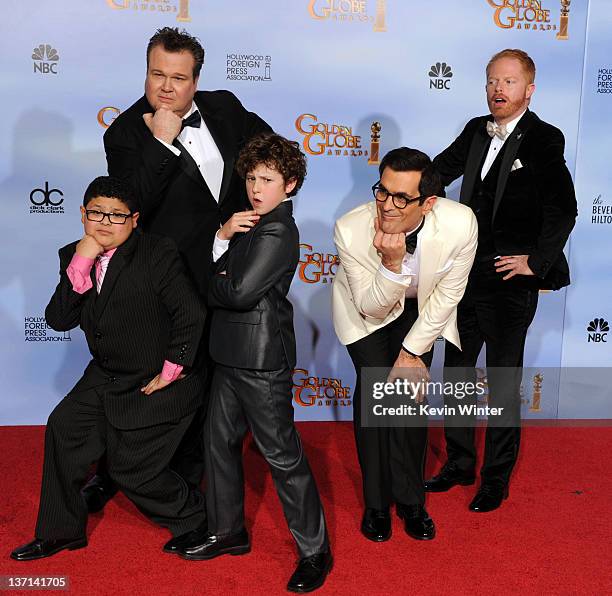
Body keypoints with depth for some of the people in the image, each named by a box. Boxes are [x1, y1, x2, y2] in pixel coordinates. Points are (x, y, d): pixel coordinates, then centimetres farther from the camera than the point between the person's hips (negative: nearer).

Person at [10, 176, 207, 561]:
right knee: (64, 429, 11)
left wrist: (170, 372, -18)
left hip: (155, 386, -7)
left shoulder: (158, 253, -20)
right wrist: (80, 264, -23)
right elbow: (59, 320, -11)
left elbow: (192, 313, -23)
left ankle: (195, 521, 29)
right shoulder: (74, 257, -1)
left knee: (131, 468, 2)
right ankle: (61, 532, 33)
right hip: (106, 378, 7)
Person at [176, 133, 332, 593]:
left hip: (261, 360, -10)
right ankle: (228, 532, 36)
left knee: (282, 454, -1)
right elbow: (211, 271, 10)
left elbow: (239, 292, -24)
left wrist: (214, 284, -3)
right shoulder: (251, 223, 14)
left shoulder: (278, 232, -17)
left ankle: (315, 551, 15)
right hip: (232, 353, 10)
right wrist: (222, 236, -8)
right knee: (221, 442, 18)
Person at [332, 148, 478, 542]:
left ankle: (410, 499, 15)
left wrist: (411, 350, -12)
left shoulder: (461, 224, -32)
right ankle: (376, 502, 7)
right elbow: (372, 307, -25)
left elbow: (448, 293, -16)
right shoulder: (350, 230, -35)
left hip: (422, 307, 1)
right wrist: (392, 263, -45)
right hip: (366, 306, -1)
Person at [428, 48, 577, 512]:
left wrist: (537, 261, -15)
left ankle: (497, 478, 22)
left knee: (503, 382, 5)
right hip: (466, 273, 7)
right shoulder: (476, 130, 9)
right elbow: (439, 172, 15)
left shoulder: (544, 139, -9)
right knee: (456, 371, 15)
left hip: (511, 282, -6)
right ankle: (459, 464, 33)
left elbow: (563, 210, -14)